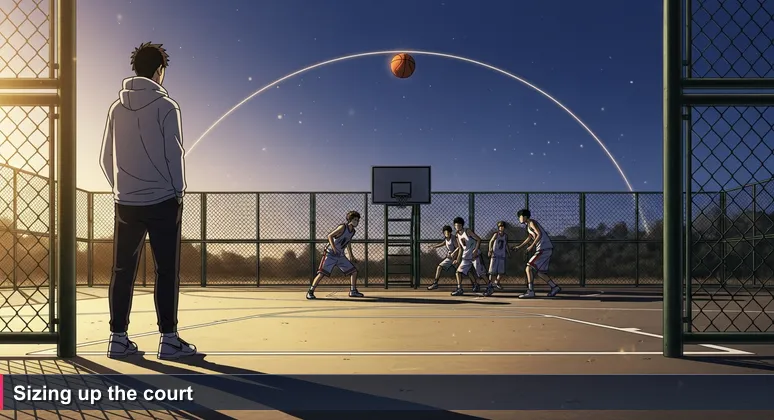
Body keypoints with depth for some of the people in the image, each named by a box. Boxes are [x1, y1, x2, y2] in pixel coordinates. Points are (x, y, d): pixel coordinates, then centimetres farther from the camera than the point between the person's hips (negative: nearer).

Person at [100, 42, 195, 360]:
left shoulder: (117, 108, 9)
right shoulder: (165, 106, -6)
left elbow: (106, 158, 10)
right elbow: (174, 154, -8)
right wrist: (179, 191, 1)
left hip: (126, 202, 5)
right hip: (162, 200, -4)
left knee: (123, 271, 9)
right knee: (167, 270, 0)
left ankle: (118, 338, 13)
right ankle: (169, 339, 1)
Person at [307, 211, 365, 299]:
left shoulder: (352, 231, 8)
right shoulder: (343, 227, -14)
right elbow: (330, 236, -19)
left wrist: (351, 256, 25)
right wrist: (334, 248, -29)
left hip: (340, 256, 7)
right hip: (330, 254, -7)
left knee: (354, 271, 4)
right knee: (322, 273, -15)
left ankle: (353, 291, 14)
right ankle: (310, 292, -8)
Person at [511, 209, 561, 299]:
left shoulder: (532, 222, -8)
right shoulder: (528, 225, 20)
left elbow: (539, 234, -21)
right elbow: (529, 238, 34)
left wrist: (531, 246, -20)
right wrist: (519, 247, 35)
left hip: (544, 248, -10)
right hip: (545, 250, 10)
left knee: (529, 268, -12)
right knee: (539, 272, 15)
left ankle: (530, 291, -17)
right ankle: (555, 287, 20)